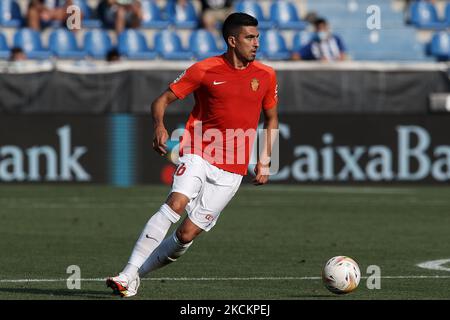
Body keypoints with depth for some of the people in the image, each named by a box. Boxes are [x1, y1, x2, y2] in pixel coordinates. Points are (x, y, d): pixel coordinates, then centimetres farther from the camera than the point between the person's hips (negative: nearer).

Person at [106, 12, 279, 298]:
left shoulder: (266, 76, 6)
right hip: (198, 155, -2)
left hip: (232, 171, 2)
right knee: (176, 203, -28)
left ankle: (135, 276, 9)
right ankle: (129, 275, -27)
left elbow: (272, 119, 20)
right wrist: (160, 127, -18)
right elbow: (163, 100, 3)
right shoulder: (205, 70, -2)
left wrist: (264, 162, 10)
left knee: (188, 234, -7)